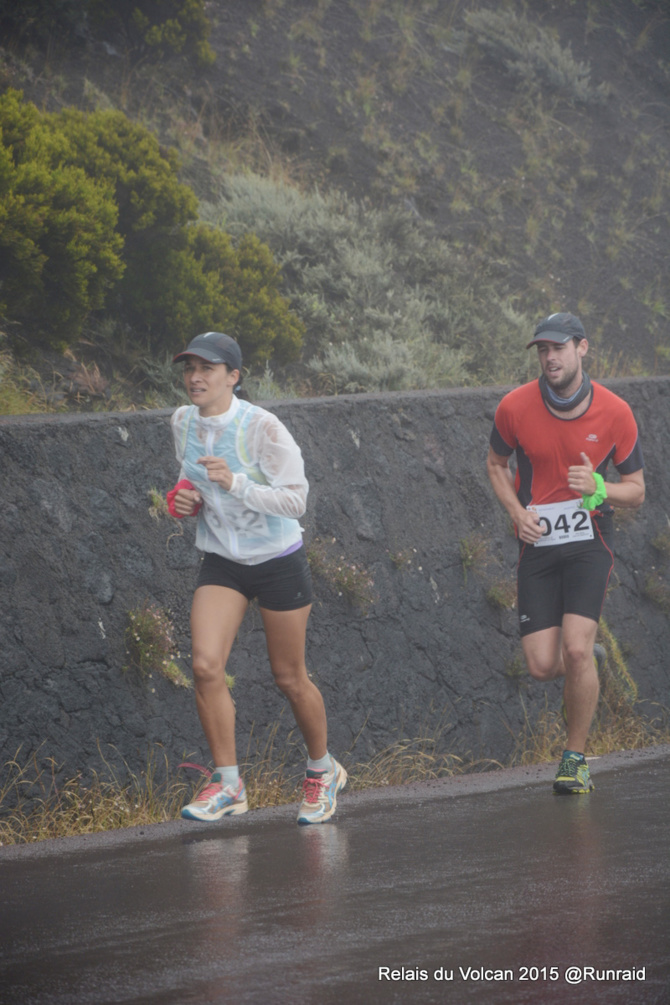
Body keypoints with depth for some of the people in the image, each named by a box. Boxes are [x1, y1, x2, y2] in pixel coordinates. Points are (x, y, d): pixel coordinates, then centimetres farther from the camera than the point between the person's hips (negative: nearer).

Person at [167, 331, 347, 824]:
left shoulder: (263, 428, -21)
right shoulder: (183, 422, -3)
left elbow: (296, 501, -23)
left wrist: (235, 483, -35)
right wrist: (187, 499, -6)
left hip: (278, 563, -4)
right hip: (221, 562, 4)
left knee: (289, 677, 8)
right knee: (206, 665, -14)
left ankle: (323, 771, 33)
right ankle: (228, 786, -4)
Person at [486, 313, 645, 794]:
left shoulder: (615, 413, -8)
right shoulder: (515, 407, -7)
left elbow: (636, 491, 1)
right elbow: (496, 463, 12)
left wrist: (598, 488, -21)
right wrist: (517, 511, -6)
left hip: (590, 541, -2)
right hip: (538, 542, 2)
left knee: (576, 649, -19)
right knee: (543, 665, -6)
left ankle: (576, 758, 0)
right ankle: (591, 661, 32)